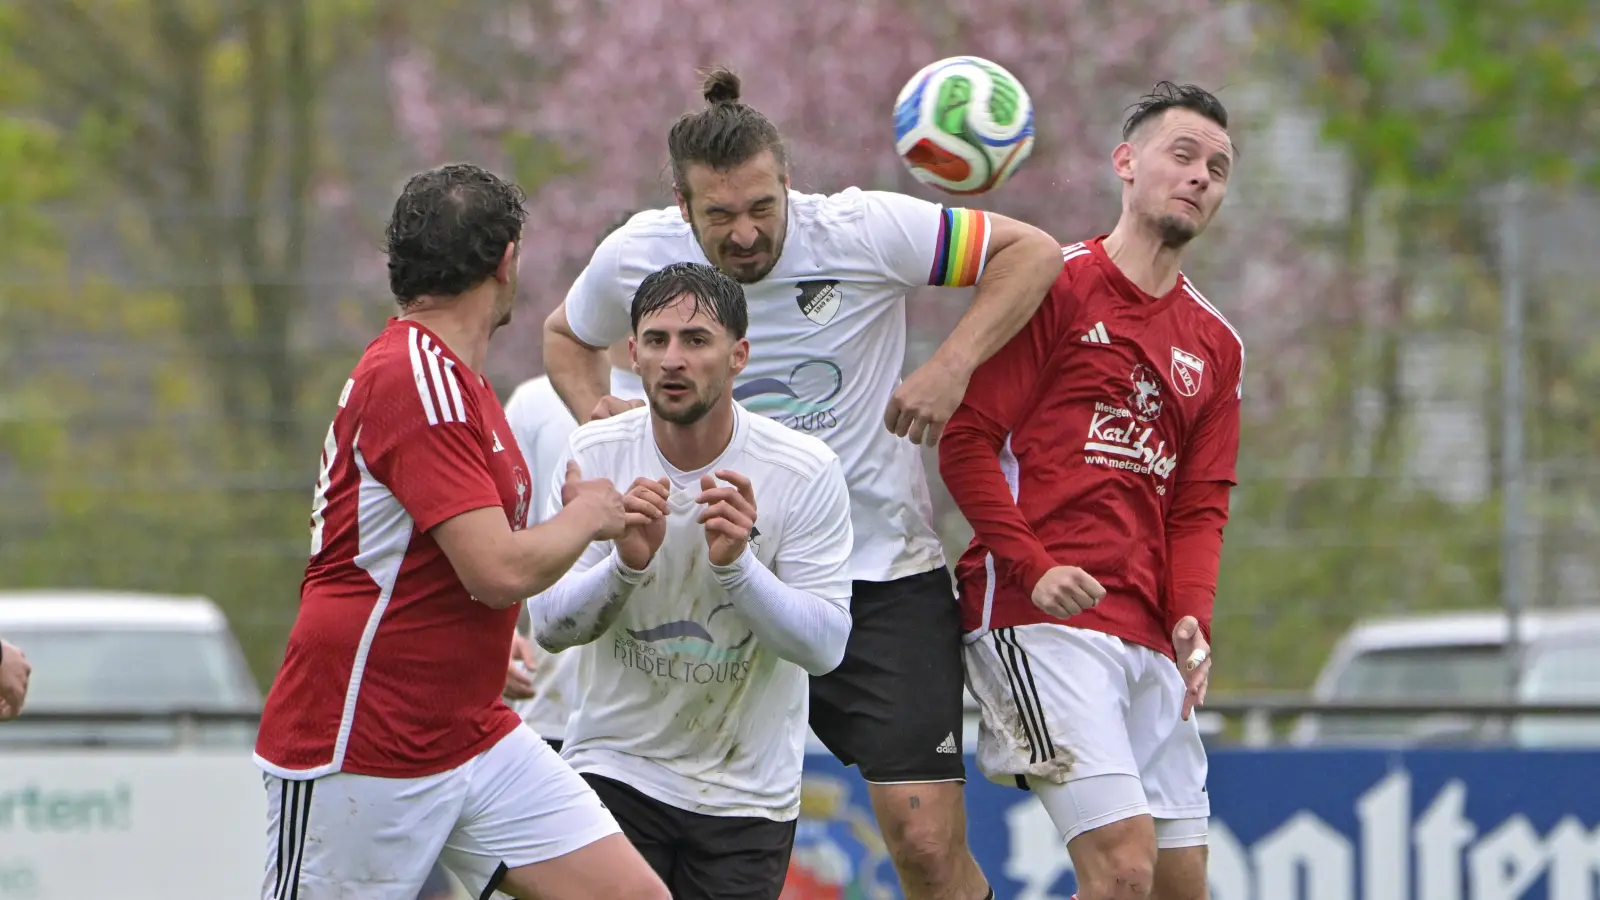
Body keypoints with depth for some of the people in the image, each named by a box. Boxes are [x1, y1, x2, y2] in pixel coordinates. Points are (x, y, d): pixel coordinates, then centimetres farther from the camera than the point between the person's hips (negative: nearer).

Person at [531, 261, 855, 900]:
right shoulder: (594, 456, -7)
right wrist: (627, 564, -26)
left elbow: (826, 645, -14)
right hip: (614, 768, 0)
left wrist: (736, 565, -29)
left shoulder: (806, 472, -11)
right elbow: (549, 625, -8)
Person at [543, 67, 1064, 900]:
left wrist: (952, 365, -19)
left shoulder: (860, 231, -14)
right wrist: (594, 412, -2)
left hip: (885, 575, -2)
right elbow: (567, 335, 18)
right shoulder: (635, 257, -5)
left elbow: (1032, 252, -7)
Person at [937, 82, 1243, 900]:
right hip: (1040, 619, -7)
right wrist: (1035, 567, -16)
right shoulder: (1057, 288, -1)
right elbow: (965, 441, -5)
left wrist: (1190, 617, -4)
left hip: (1147, 638, 7)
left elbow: (1200, 504, 15)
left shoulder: (1215, 345, 18)